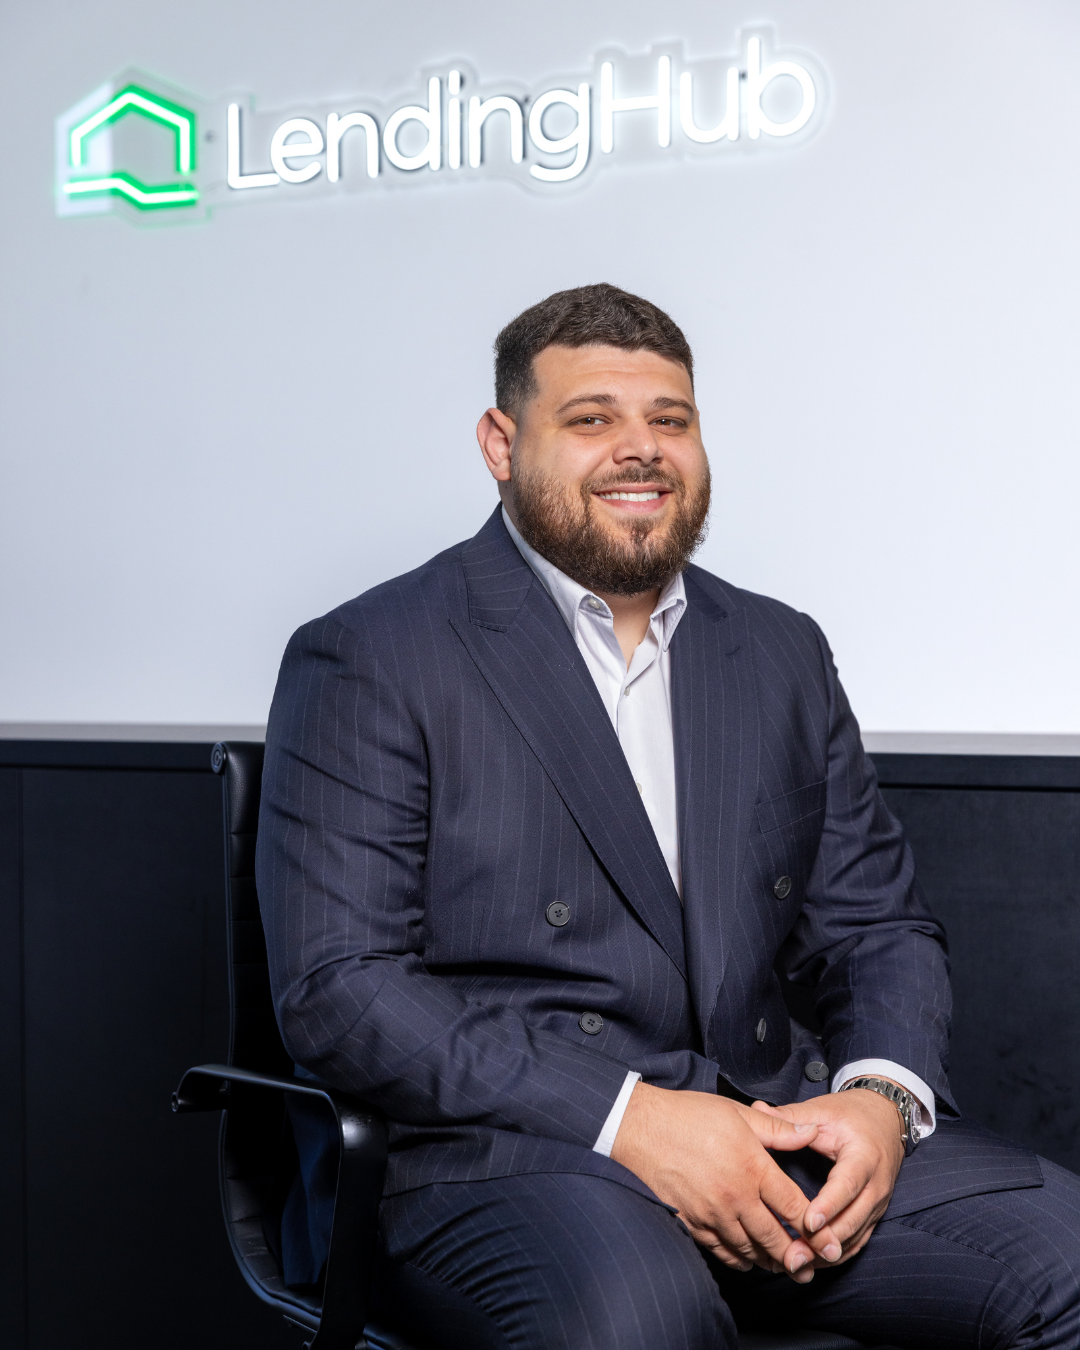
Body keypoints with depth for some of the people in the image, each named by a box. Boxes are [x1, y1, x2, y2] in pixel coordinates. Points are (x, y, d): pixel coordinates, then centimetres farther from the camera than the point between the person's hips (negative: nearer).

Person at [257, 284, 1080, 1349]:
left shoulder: (782, 654, 16)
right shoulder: (371, 661, -2)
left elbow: (875, 925, 16)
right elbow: (336, 989, -11)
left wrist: (882, 1094, -7)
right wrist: (628, 1115, -19)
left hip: (768, 1130, 5)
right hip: (486, 1153, -5)